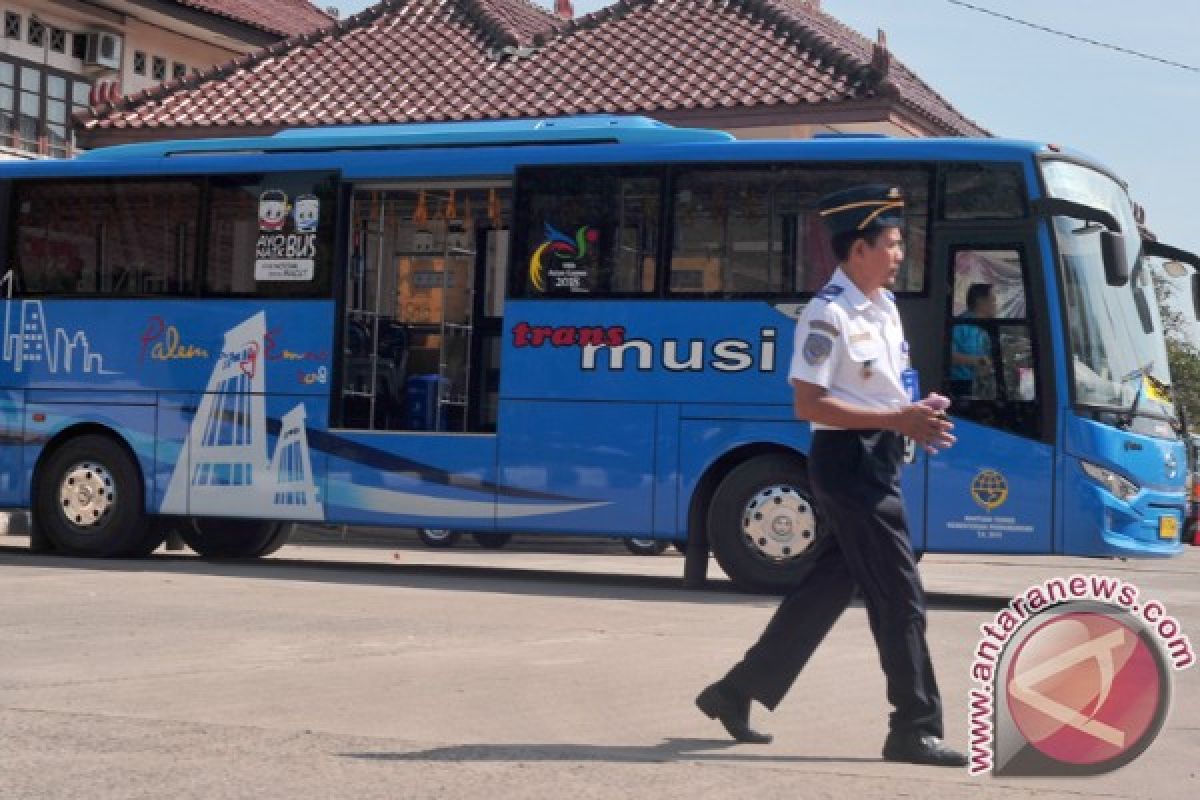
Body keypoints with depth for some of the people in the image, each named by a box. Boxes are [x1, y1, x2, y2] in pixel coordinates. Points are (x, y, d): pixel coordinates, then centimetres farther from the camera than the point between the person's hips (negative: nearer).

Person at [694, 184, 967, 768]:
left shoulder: (883, 306, 13)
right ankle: (915, 729, 6)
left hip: (879, 458, 9)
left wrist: (916, 418, 2)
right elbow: (809, 403, -20)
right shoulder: (829, 314, -15)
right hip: (847, 459, -9)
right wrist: (896, 420, -22)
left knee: (827, 588, 14)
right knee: (898, 595, -5)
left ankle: (736, 692, 25)